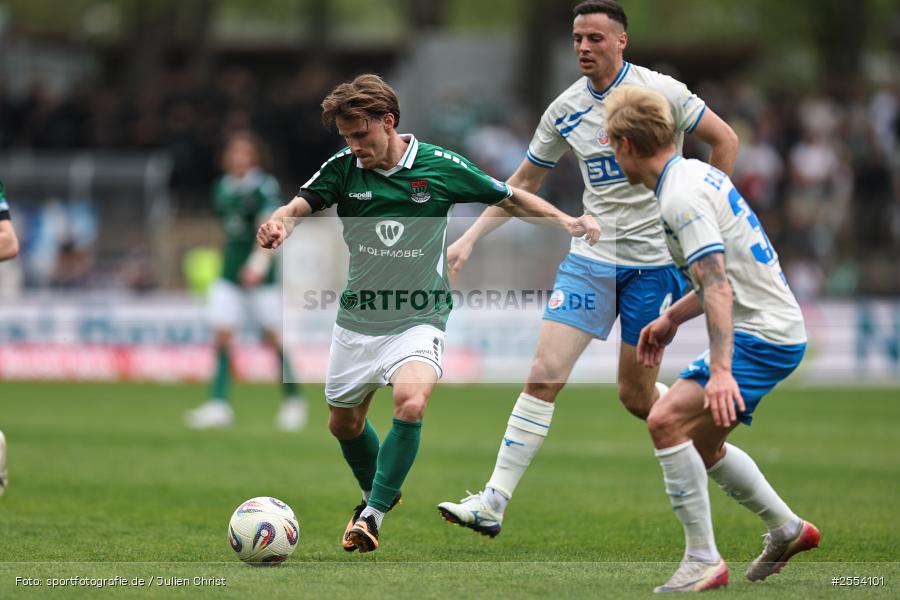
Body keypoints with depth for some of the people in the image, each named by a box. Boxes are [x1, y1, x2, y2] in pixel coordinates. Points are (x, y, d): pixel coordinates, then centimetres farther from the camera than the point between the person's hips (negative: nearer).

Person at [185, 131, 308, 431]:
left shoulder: (264, 187, -11)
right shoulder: (222, 188, 8)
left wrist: (258, 263, -37)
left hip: (261, 275, -5)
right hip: (230, 272, 5)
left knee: (273, 338, 1)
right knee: (222, 336, -7)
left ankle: (293, 400, 18)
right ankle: (219, 404, -10)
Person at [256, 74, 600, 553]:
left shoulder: (441, 167, -8)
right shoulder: (344, 168, -4)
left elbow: (508, 198, 3)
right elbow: (300, 205, -18)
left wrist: (565, 221, -10)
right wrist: (277, 224, -42)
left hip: (418, 319, -3)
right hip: (357, 319, 3)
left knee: (410, 402, -28)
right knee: (343, 422, 14)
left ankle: (373, 514, -16)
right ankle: (375, 492, 45)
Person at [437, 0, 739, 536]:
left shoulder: (660, 92, -8)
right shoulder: (566, 110, 4)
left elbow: (725, 140, 1)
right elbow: (524, 183, 14)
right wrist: (471, 239, 7)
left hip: (655, 258, -3)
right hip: (592, 256, 3)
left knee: (636, 395, 1)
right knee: (545, 372, -9)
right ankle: (494, 502, -10)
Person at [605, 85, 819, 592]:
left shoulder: (681, 196, -19)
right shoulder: (697, 174, 13)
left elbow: (718, 286, -29)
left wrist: (720, 369, -36)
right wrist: (672, 318, 26)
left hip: (763, 336, -11)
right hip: (775, 327, 11)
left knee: (667, 420, -21)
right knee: (702, 443, 22)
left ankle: (704, 561, -19)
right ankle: (788, 530, 36)